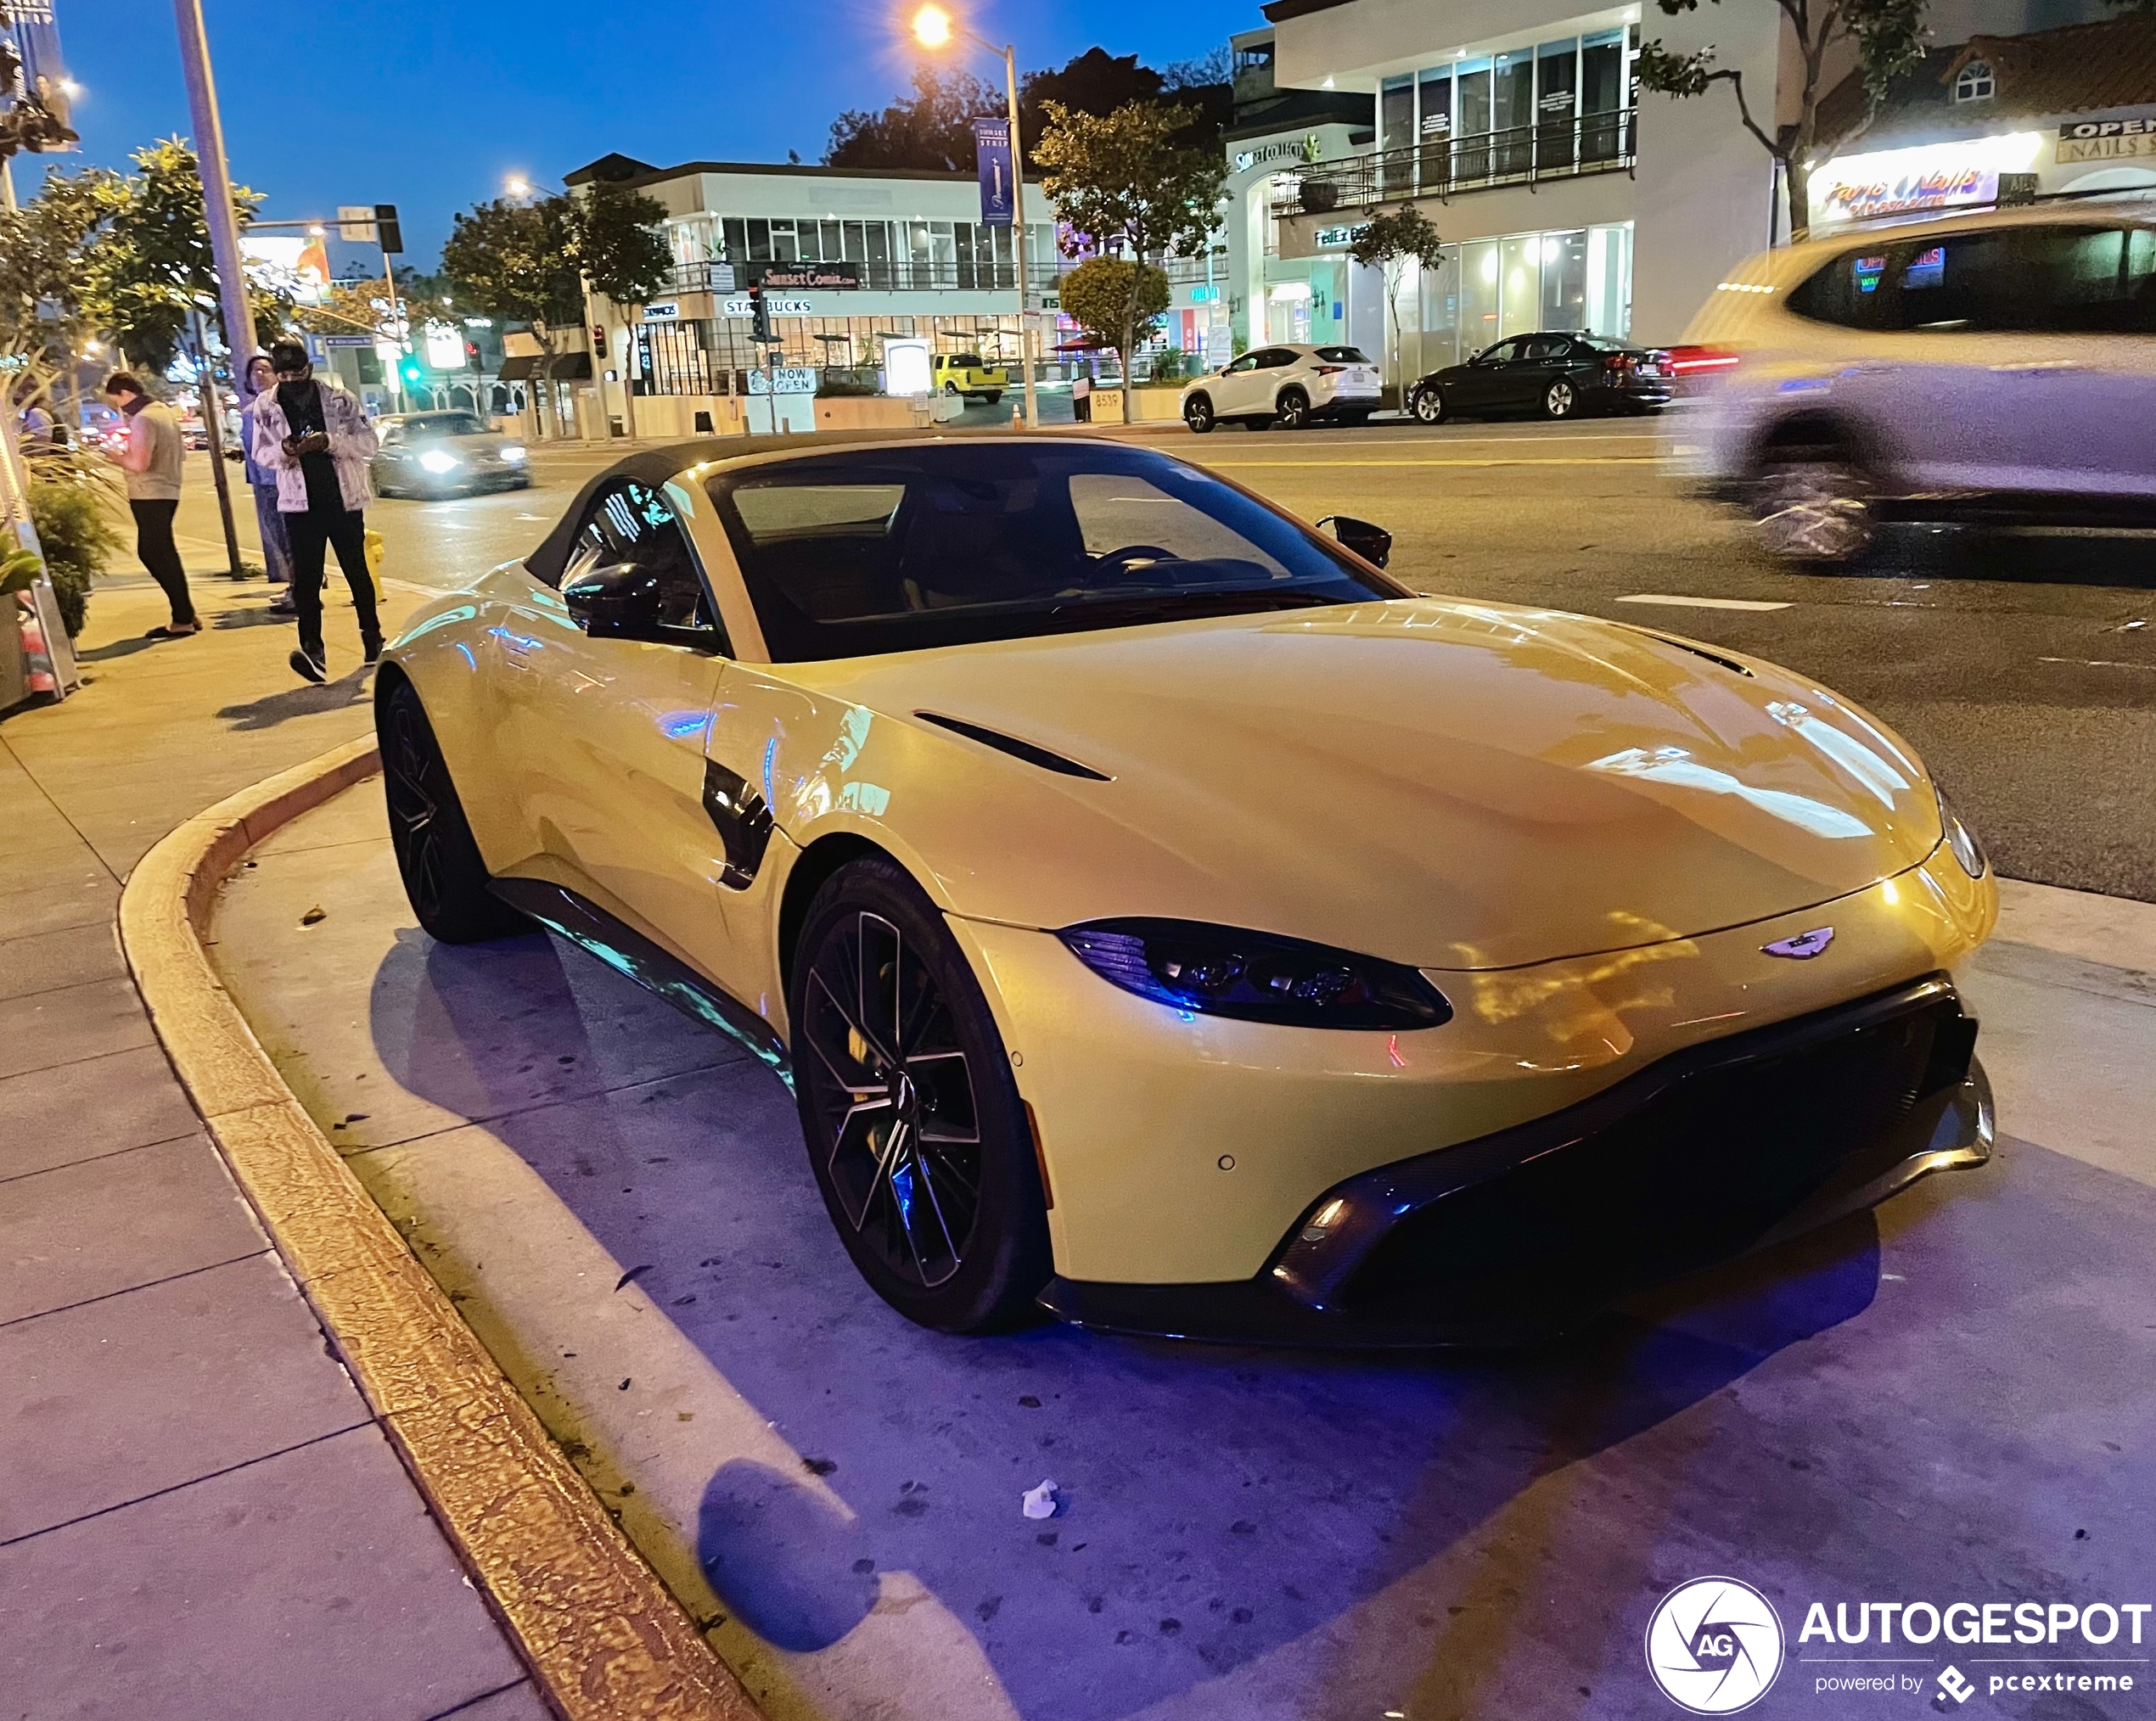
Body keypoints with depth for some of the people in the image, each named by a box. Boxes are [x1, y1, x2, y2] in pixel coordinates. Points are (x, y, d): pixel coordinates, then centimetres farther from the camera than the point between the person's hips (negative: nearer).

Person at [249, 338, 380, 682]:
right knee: (305, 578, -8)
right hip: (300, 504, 0)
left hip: (343, 500, 0)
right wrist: (283, 451, -16)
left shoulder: (339, 400, -3)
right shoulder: (265, 407, 0)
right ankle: (311, 648, -13)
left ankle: (372, 638, 28)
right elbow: (260, 452, 7)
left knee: (357, 572, 12)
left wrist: (330, 441, -20)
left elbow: (368, 441, -3)